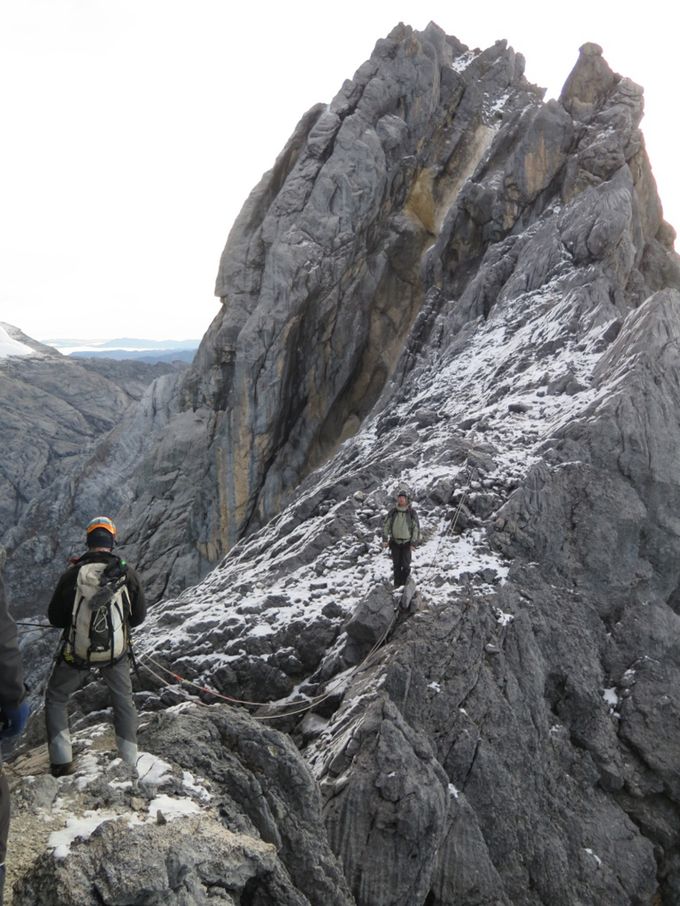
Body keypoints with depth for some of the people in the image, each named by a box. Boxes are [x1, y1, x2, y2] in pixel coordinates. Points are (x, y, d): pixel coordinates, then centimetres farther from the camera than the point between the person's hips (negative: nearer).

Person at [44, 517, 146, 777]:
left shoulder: (72, 574, -15)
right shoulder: (127, 573, -12)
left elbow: (55, 618, -5)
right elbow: (138, 617, -1)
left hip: (77, 651, -1)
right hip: (116, 651, 1)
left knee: (55, 699, 21)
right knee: (124, 701, 21)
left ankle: (62, 762, 17)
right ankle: (129, 762, 26)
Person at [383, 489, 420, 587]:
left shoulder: (412, 512, -6)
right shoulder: (393, 511, -1)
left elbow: (416, 528, -3)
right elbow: (386, 525, 7)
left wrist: (413, 543, -6)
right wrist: (385, 539, 1)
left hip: (406, 543, -2)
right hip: (395, 542, 2)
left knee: (405, 565, -4)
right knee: (396, 565, 7)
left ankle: (405, 584, 11)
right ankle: (397, 584, 17)